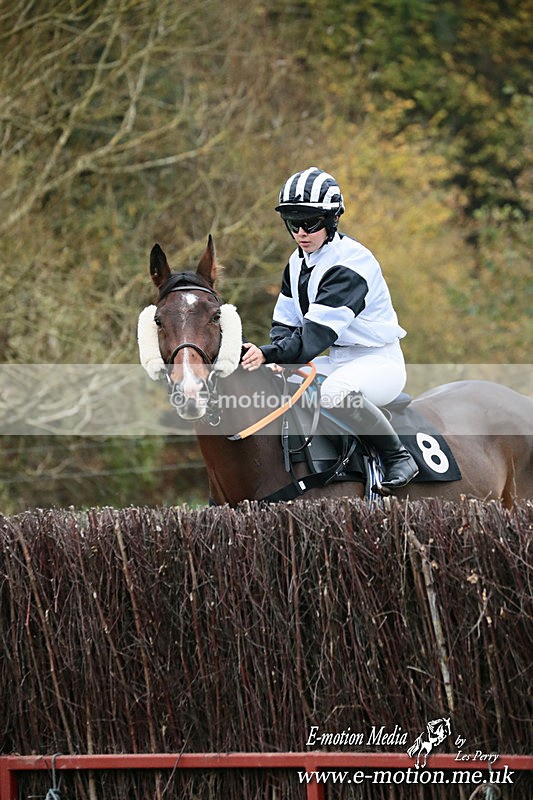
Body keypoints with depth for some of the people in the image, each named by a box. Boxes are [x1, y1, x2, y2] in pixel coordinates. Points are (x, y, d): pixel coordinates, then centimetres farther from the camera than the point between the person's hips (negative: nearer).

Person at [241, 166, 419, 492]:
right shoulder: (299, 263, 7)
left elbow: (318, 332, -30)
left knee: (337, 390, -40)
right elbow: (286, 323, 7)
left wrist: (269, 354, -41)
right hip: (338, 360, 9)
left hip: (380, 363, -9)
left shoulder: (350, 264, -22)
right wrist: (275, 359, -15)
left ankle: (398, 457, -21)